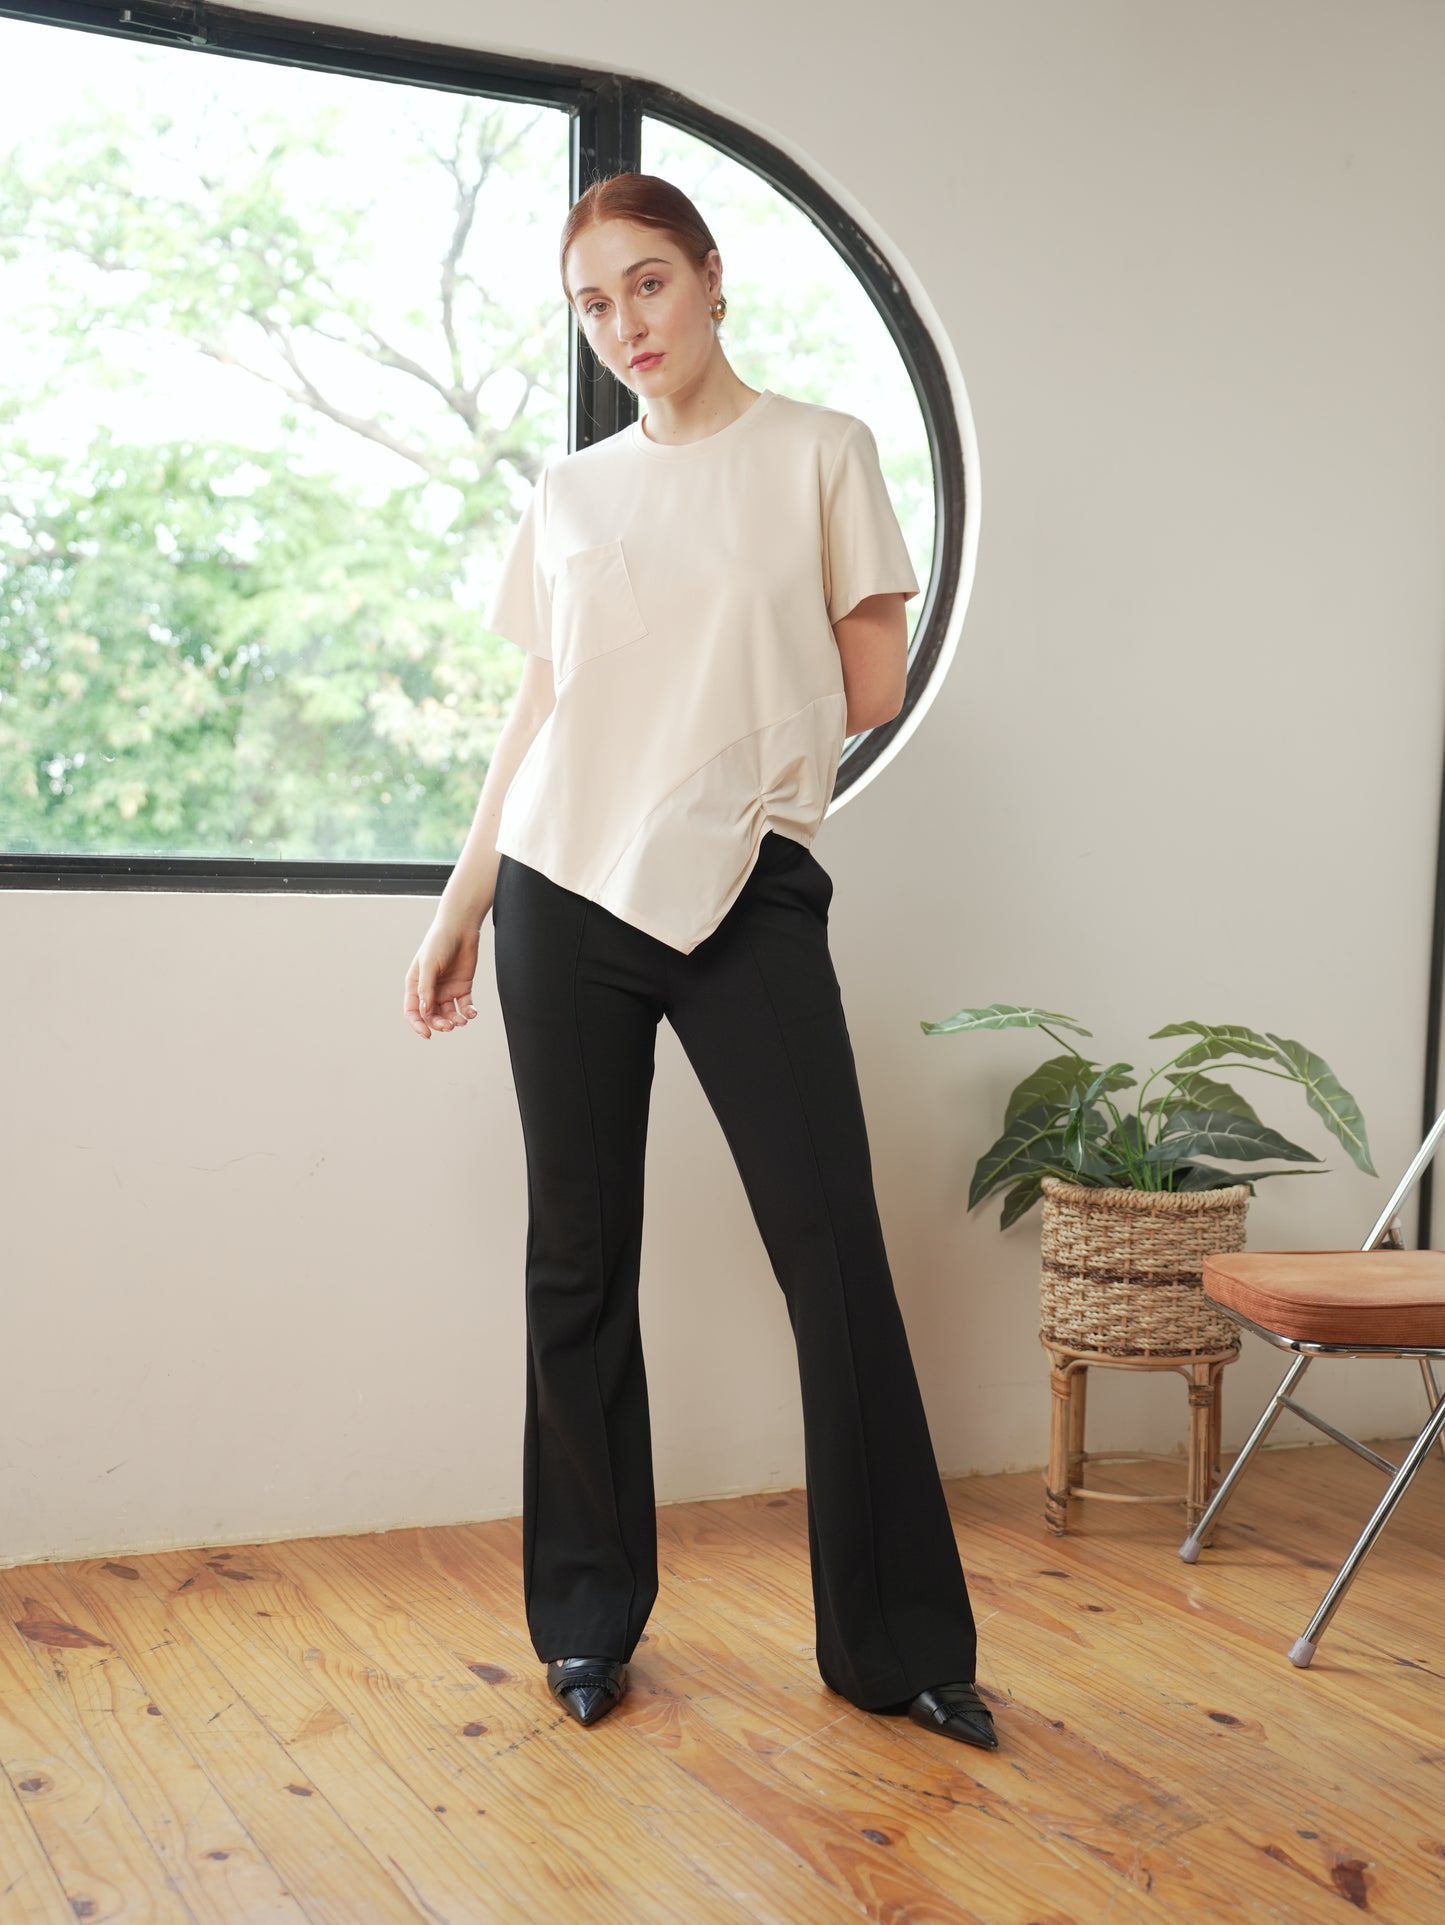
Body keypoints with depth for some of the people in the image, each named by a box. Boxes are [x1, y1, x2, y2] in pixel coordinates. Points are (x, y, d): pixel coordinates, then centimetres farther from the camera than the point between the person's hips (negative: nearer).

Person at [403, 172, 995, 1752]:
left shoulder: (820, 452, 6)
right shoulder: (569, 496, 13)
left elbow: (872, 686, 4)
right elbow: (536, 717, 14)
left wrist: (734, 743, 7)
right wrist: (458, 912, 11)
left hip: (749, 893, -2)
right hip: (564, 891, 3)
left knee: (835, 1257, -6)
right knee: (579, 1262, 6)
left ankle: (894, 1640, 7)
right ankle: (589, 1615, 20)